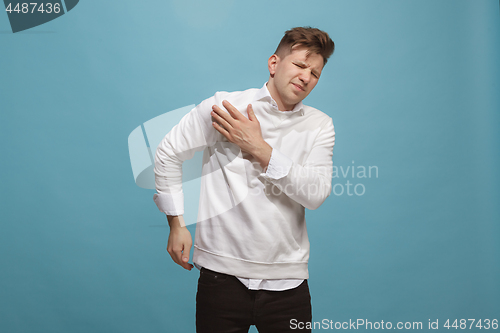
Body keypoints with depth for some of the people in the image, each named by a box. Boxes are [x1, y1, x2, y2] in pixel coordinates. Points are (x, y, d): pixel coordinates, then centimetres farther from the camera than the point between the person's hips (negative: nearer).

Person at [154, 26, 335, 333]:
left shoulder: (320, 125, 4)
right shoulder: (222, 106, -2)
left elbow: (316, 194, -8)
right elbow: (168, 155, 6)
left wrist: (260, 150, -14)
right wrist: (177, 224, 5)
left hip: (286, 279, 2)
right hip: (223, 272, -1)